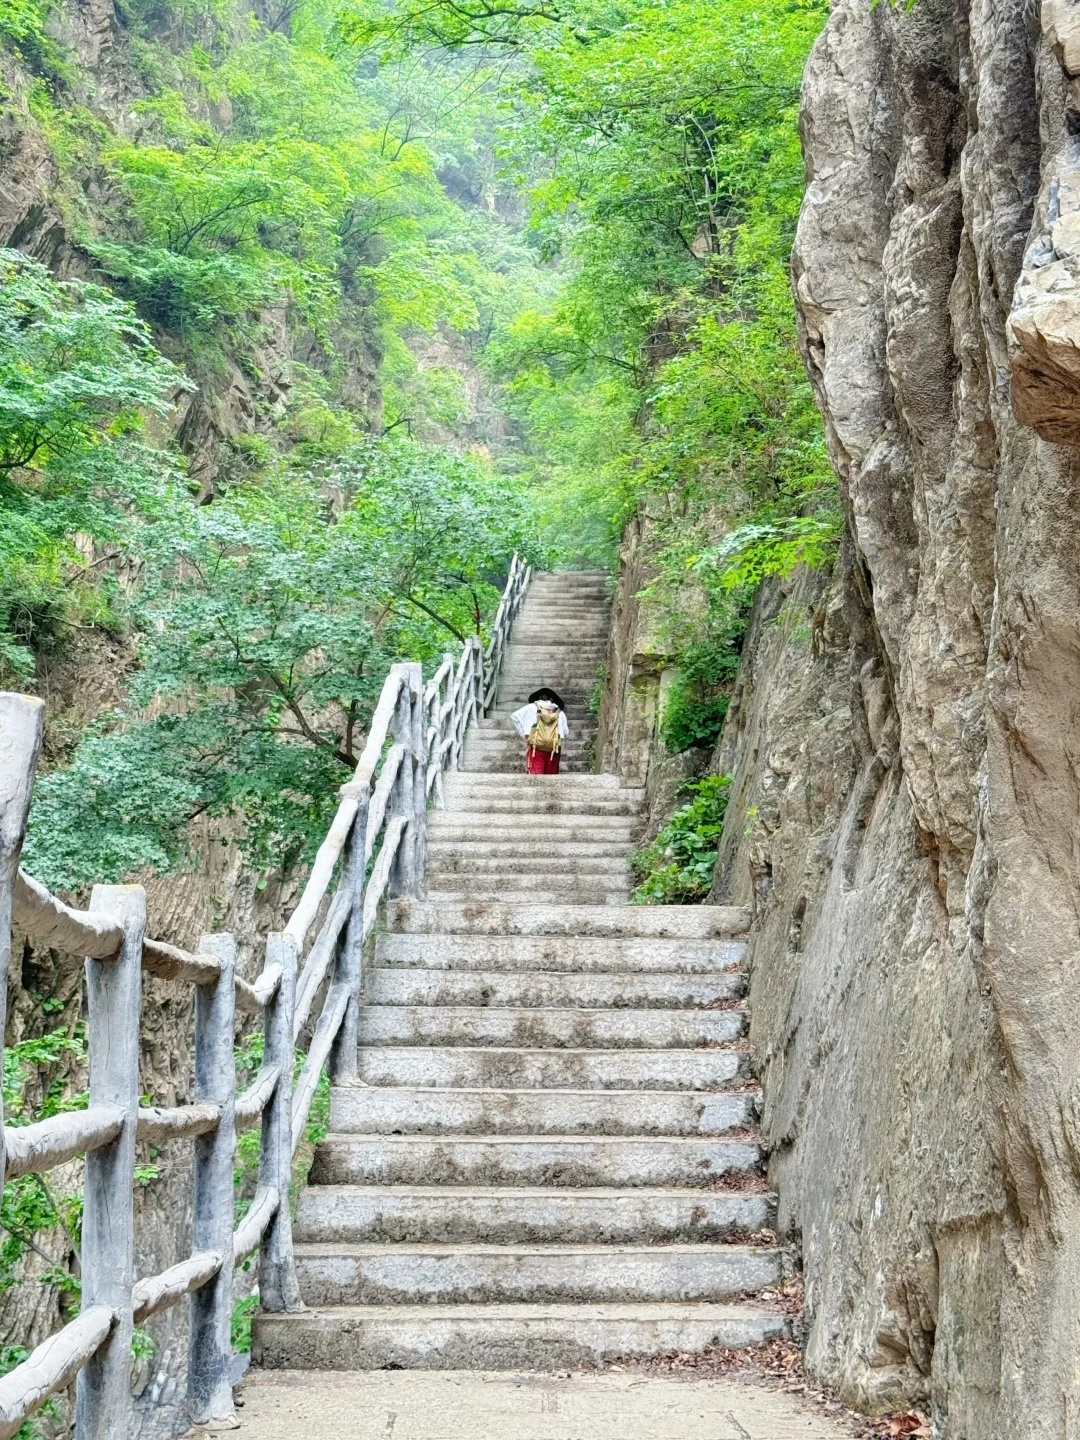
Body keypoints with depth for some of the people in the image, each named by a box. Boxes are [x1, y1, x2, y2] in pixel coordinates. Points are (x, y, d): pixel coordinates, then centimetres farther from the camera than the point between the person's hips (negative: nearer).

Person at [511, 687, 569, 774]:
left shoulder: (532, 708, 7)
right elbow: (565, 732, 5)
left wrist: (523, 734, 7)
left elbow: (514, 717, 2)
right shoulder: (560, 713, 8)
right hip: (553, 750, 1)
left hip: (535, 748, -1)